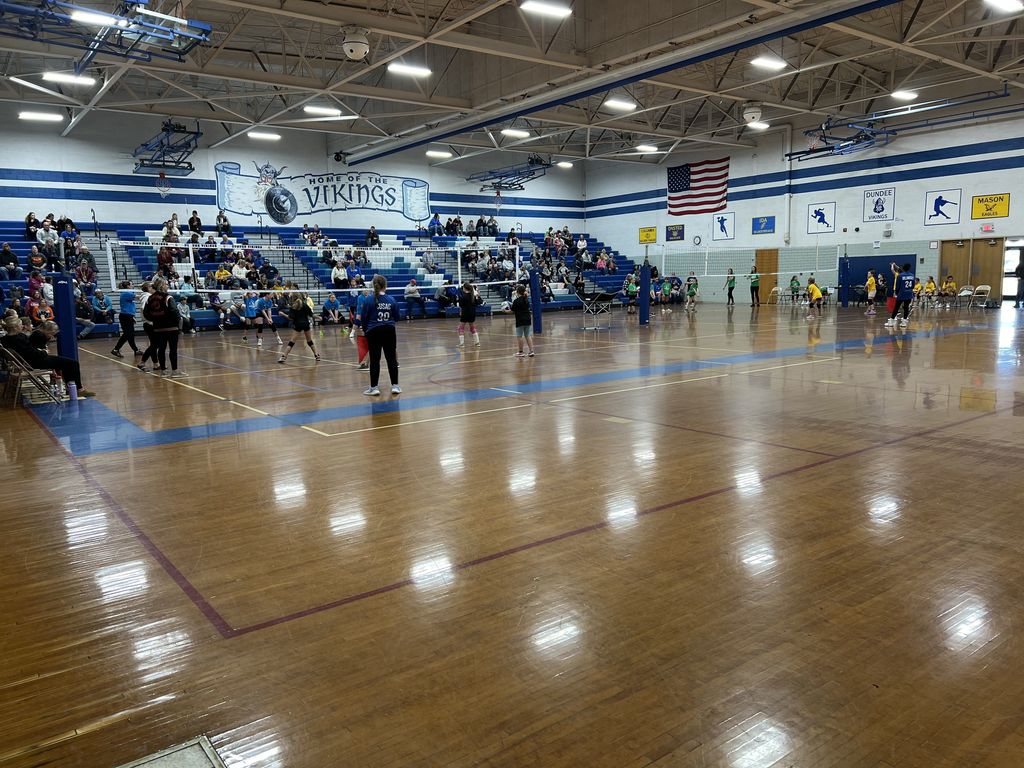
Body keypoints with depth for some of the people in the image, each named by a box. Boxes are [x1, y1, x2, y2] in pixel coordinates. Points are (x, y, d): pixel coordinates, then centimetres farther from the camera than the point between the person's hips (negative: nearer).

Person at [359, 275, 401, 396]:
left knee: (374, 360, 2)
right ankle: (395, 386, 10)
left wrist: (366, 331, 15)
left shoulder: (369, 301, -6)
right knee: (391, 358, 7)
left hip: (374, 332, -2)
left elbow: (363, 319, -1)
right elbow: (396, 318, 7)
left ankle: (374, 387, 3)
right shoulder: (391, 300, -1)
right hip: (389, 331, 2)